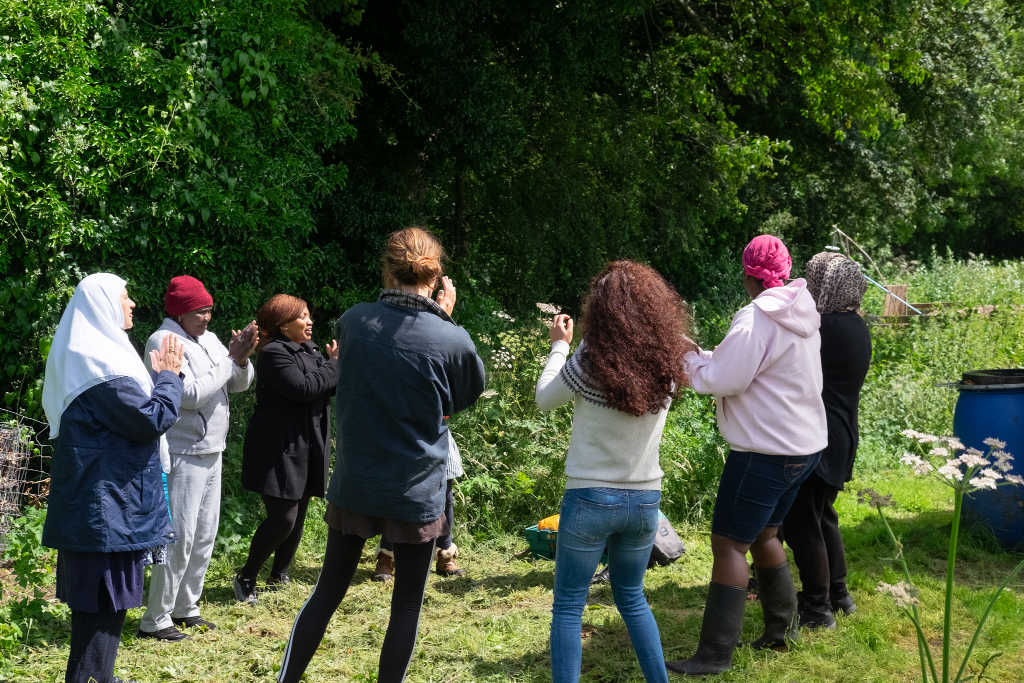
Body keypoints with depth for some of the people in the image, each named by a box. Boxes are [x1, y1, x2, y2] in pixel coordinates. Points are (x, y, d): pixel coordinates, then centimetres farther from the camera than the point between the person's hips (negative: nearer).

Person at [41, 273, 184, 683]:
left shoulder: (84, 354, 13)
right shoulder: (102, 362, -18)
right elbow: (153, 420, -20)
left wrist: (156, 377, 15)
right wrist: (169, 377, -6)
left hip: (91, 499, 10)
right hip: (108, 502, -10)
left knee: (104, 595, 16)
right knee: (104, 598, -4)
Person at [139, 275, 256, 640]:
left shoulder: (208, 339, 11)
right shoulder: (164, 343, -13)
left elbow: (240, 384, 12)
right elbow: (190, 394, -23)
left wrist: (243, 359, -9)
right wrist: (230, 360, -16)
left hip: (210, 453, 9)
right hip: (182, 456, -9)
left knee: (205, 537, 14)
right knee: (180, 539, -8)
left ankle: (185, 607, 26)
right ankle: (155, 620, 0)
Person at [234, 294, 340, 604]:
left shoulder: (309, 351, 16)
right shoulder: (275, 353, -13)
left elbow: (332, 388, 12)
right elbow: (303, 388, -24)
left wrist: (335, 361, -5)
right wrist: (335, 365, -13)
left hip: (306, 450, 9)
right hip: (279, 450, -9)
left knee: (297, 517, 12)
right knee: (283, 518, -12)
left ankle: (279, 576, 26)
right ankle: (246, 577, 5)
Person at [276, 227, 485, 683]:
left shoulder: (353, 321, -6)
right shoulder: (452, 341, -15)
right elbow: (468, 395, 5)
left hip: (354, 486, 3)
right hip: (416, 492, -3)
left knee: (328, 591, 17)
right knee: (407, 606, 11)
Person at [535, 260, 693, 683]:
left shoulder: (589, 363, -16)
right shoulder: (666, 364, -5)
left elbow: (545, 400, 0)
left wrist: (559, 346, 12)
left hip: (591, 497, -4)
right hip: (645, 498, 4)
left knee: (568, 605, 6)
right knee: (632, 598, 22)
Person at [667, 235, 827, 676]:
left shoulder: (757, 319, -19)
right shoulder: (801, 315, 9)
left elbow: (723, 379, -20)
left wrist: (690, 358, -3)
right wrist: (707, 357, 12)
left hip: (766, 452, -9)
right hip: (805, 445, 9)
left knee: (728, 543, -5)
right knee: (763, 535, 22)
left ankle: (715, 655, -4)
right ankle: (781, 629, 29)